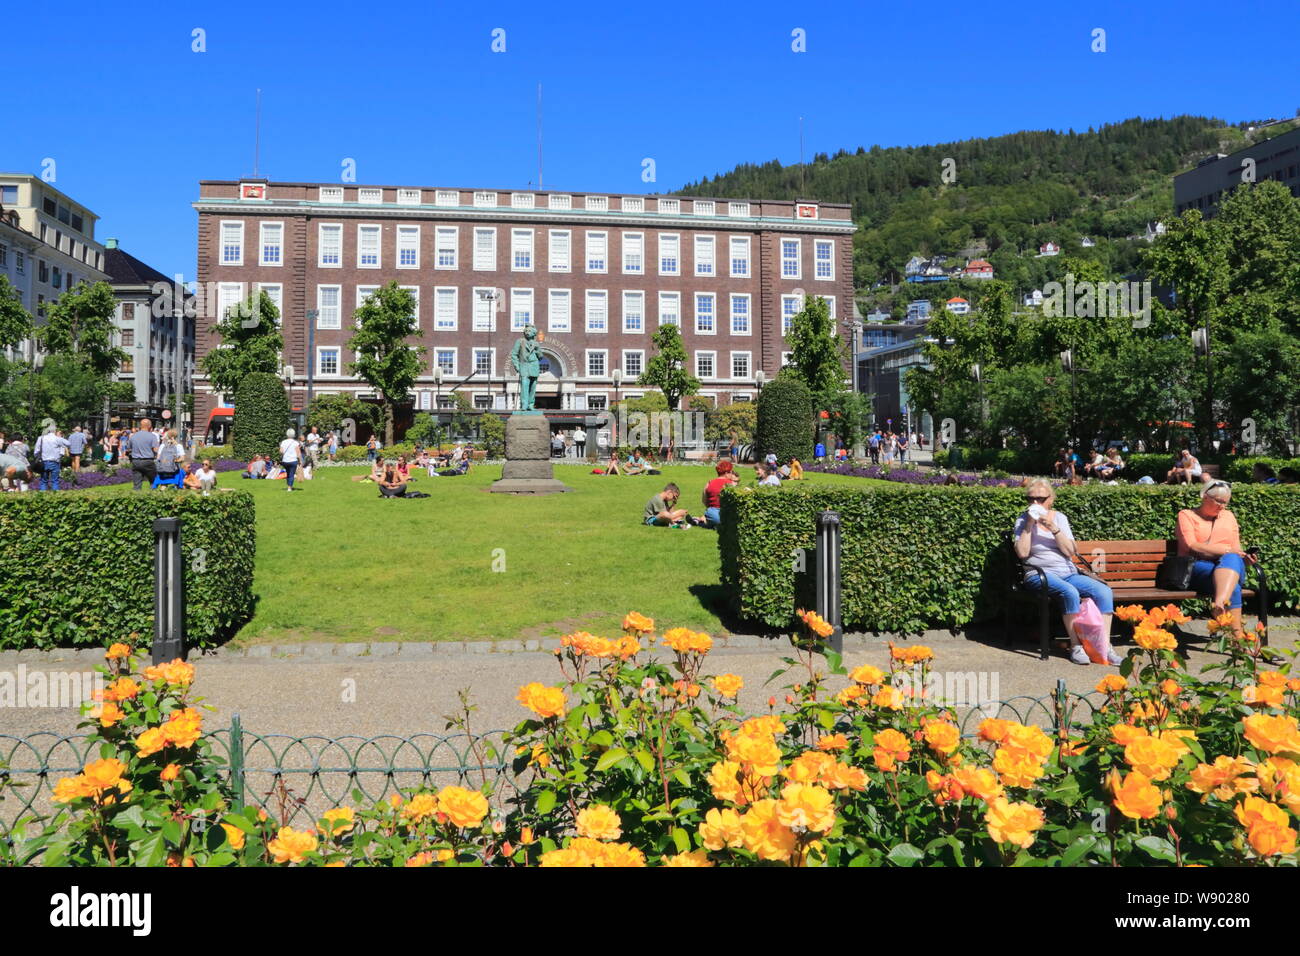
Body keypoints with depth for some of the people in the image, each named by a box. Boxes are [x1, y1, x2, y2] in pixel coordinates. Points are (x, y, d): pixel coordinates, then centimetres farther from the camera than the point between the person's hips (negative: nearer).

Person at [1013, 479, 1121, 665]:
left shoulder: (1059, 518, 11)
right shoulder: (1023, 521, 3)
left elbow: (1070, 551, 0)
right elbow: (1022, 553, -11)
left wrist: (1053, 528, -12)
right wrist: (1030, 524, -12)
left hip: (1068, 573, 4)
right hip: (1040, 574, -4)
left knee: (1104, 592, -18)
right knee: (1070, 592, -34)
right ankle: (1076, 647, -23)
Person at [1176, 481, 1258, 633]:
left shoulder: (1228, 516, 26)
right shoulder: (1186, 515, 11)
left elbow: (1236, 549, 20)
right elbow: (1192, 547, -5)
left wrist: (1245, 557, -5)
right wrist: (1227, 550, -13)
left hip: (1231, 564, 3)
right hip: (1198, 567, -2)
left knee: (1231, 560, -39)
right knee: (1232, 586, -37)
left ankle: (1219, 603, -63)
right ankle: (1236, 632, -49)